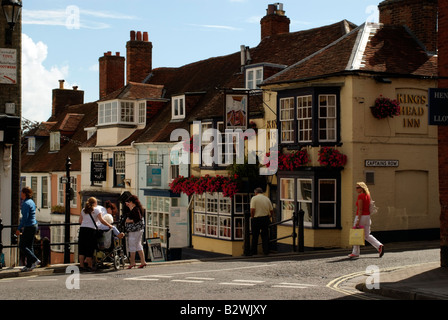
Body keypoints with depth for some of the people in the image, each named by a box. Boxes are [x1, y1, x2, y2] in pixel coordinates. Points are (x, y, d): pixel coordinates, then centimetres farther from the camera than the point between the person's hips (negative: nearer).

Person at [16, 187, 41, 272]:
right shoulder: (32, 202, 13)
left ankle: (35, 260, -7)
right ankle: (29, 266, 13)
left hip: (29, 227, -10)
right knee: (29, 246, 12)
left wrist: (19, 229, -19)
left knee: (22, 246, -2)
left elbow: (25, 218, -22)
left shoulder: (26, 204, -17)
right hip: (34, 226, 10)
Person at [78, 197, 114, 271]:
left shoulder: (83, 210, 18)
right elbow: (101, 220, -6)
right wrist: (109, 225, 2)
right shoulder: (96, 209, 2)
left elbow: (80, 221, 15)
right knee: (90, 248, 1)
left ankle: (81, 265, 6)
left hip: (82, 229, 5)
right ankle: (89, 266, 7)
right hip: (91, 230, -5)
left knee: (82, 248, 7)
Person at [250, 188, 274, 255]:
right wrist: (269, 217, 22)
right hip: (265, 218, 3)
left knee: (255, 236, 6)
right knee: (265, 235, 10)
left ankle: (254, 251, 11)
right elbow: (271, 210, 8)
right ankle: (266, 250, 7)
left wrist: (252, 217, 0)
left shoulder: (254, 198, -4)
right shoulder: (267, 198, 9)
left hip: (256, 219, -3)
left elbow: (252, 210, -14)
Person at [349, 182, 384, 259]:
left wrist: (358, 221, -20)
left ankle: (355, 253, 9)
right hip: (367, 216, 8)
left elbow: (360, 209, -19)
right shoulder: (367, 195, 12)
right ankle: (379, 246, -2)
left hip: (361, 216, -8)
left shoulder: (360, 196, -14)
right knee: (367, 235, 13)